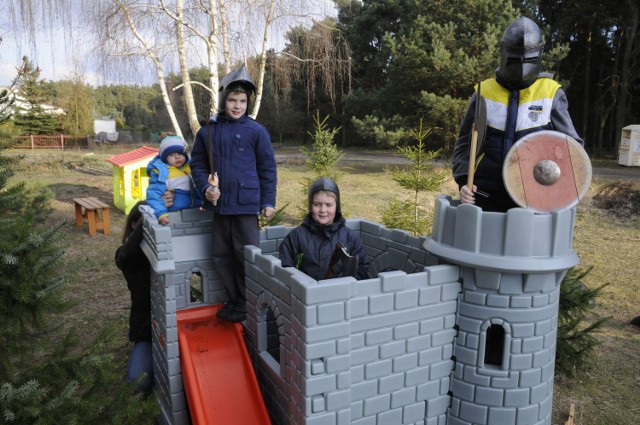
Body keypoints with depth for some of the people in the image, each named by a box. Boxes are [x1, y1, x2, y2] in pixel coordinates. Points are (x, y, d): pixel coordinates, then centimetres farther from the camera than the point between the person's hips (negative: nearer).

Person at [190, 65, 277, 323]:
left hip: (246, 204, -4)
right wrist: (205, 188, -6)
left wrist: (268, 201, -4)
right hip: (219, 204, 5)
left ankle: (247, 304, 18)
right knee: (222, 255, 13)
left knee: (246, 254, 2)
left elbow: (268, 168, -2)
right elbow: (198, 164, 11)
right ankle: (233, 300, 29)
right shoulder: (208, 131, 5)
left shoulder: (256, 131, -4)